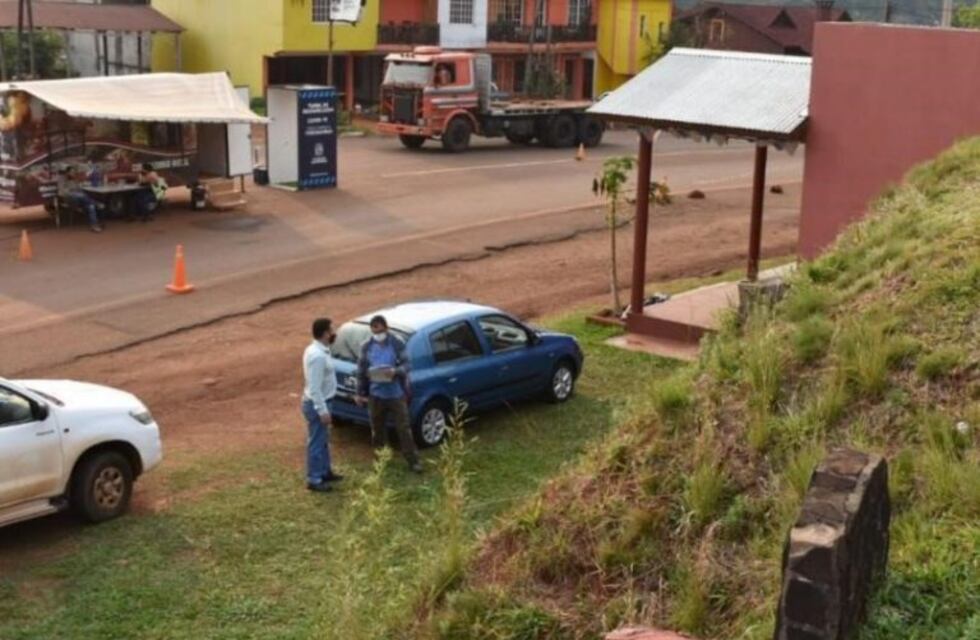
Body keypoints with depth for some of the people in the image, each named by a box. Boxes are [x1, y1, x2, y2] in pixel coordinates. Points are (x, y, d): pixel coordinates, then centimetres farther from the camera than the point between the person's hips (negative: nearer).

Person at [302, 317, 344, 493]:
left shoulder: (318, 350, 5)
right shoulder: (317, 356, -27)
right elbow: (314, 387, -27)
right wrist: (322, 410, -24)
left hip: (320, 402, 10)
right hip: (316, 404, -10)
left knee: (323, 440, 22)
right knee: (316, 442, 1)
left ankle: (325, 472, 35)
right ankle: (314, 480, 11)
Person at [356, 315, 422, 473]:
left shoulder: (397, 344, -7)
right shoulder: (367, 347, 2)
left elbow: (406, 365, -7)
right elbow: (361, 371, 7)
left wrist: (395, 371, -29)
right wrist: (360, 393, 6)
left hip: (396, 394, -3)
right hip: (376, 395, 3)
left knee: (403, 428, -1)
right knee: (377, 429, 13)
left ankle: (413, 461, 6)